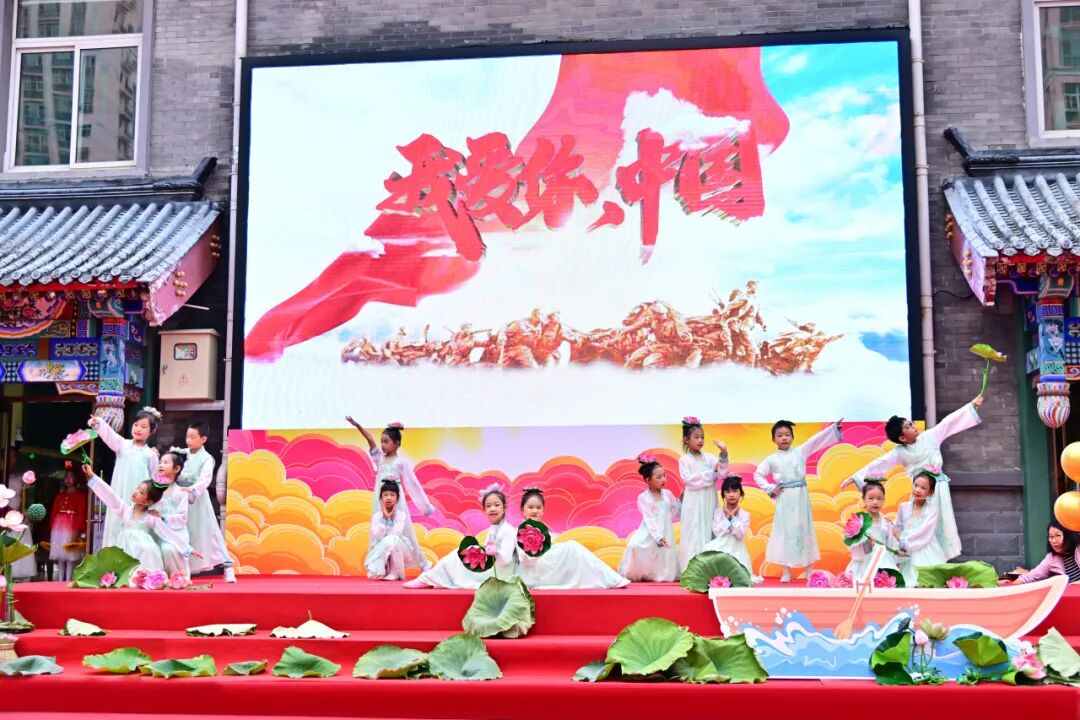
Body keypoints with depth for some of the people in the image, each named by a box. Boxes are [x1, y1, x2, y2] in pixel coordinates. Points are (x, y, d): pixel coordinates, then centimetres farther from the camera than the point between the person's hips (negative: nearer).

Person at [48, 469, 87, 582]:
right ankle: (60, 581, 10)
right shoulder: (59, 495, 14)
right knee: (59, 556, 5)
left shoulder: (80, 495, -1)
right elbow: (54, 512, 11)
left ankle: (68, 581, -5)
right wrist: (52, 528, 0)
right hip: (58, 528, 5)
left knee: (70, 556, -6)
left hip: (72, 527, -5)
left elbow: (82, 514, -7)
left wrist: (77, 530, -15)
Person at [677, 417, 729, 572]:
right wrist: (710, 473, -12)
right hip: (693, 504, -4)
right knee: (694, 535, -4)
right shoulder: (684, 460, -2)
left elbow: (722, 473, -4)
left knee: (709, 533, 5)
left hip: (709, 503, 4)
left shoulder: (709, 458, 7)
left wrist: (723, 454, -15)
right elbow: (689, 479, -13)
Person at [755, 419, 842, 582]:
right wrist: (770, 489, -1)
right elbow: (758, 475, 9)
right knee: (785, 531, 3)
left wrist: (833, 428, -15)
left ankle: (810, 570, 13)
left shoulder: (800, 451, 3)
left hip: (801, 496, 1)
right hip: (785, 498, -1)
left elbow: (817, 440, -6)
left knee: (805, 529, 6)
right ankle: (786, 572, 9)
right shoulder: (772, 459, 2)